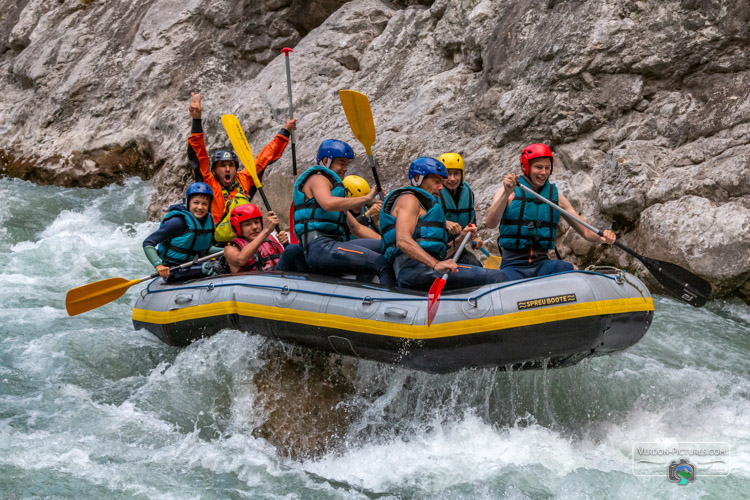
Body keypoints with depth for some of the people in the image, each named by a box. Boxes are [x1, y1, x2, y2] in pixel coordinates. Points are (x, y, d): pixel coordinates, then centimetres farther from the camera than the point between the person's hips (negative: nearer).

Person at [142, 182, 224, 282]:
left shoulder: (209, 221, 4)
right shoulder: (178, 222, -18)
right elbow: (148, 243, -19)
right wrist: (158, 265, -33)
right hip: (171, 272, -8)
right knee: (210, 268, -31)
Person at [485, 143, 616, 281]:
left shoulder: (556, 196, 11)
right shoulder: (510, 191, 0)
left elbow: (585, 230, 10)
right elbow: (490, 223, -16)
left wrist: (602, 237, -11)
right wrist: (506, 194, -28)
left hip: (542, 264, 4)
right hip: (513, 265, -3)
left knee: (566, 268, -29)